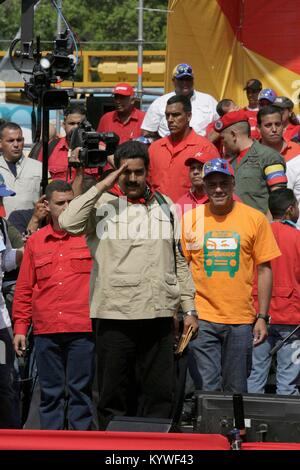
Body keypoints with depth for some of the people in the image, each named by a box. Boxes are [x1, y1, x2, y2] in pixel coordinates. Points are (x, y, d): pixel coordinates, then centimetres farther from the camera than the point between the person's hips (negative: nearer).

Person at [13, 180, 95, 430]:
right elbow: (24, 289, 14)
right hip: (46, 331, 3)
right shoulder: (35, 241, 13)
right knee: (50, 392, 5)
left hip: (82, 328, -3)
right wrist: (20, 327, 8)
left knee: (80, 390, -1)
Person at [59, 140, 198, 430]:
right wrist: (102, 186, -12)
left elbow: (178, 261, 18)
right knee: (114, 395, 1)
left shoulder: (164, 206, 14)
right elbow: (68, 223, -19)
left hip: (159, 315, 4)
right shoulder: (102, 203, 1)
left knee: (159, 395, 5)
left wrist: (189, 308, 13)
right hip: (114, 315, -4)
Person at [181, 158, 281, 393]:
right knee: (207, 389, -5)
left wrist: (262, 317, 1)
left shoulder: (255, 219, 2)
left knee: (236, 391, 7)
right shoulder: (190, 218, 2)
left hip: (241, 320, 0)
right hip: (202, 319, 0)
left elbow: (264, 270, 5)